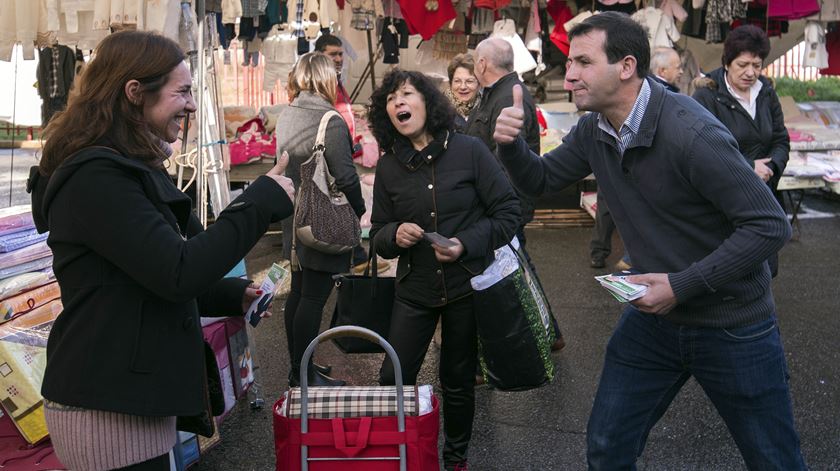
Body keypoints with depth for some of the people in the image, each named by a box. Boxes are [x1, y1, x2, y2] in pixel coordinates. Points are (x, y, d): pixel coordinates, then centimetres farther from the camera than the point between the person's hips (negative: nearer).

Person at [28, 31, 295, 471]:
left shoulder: (127, 170, 14)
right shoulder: (95, 179, -19)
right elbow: (178, 273, -26)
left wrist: (233, 295, 4)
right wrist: (263, 200, -19)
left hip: (131, 396, 10)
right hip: (106, 411, -10)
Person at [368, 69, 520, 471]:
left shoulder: (468, 151, -9)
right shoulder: (388, 167, 1)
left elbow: (509, 211, -7)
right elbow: (377, 234, 8)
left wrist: (466, 244, -20)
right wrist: (394, 235, -16)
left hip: (466, 286, -2)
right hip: (414, 291, 2)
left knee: (458, 382, 12)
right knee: (393, 379, 0)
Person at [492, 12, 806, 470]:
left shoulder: (690, 133, -26)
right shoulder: (594, 131, -4)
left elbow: (770, 224, -24)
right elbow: (541, 179, 9)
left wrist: (683, 285, -25)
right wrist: (511, 143, -12)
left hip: (733, 324, -6)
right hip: (653, 314, 6)